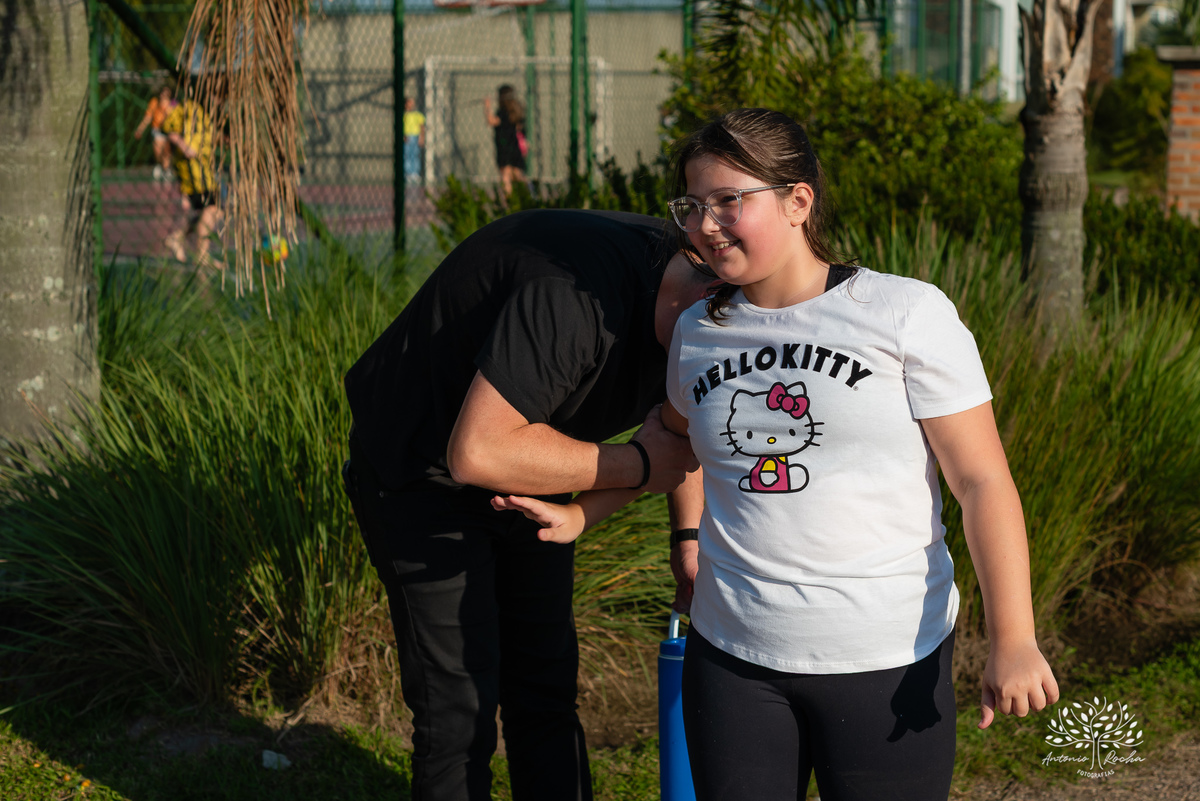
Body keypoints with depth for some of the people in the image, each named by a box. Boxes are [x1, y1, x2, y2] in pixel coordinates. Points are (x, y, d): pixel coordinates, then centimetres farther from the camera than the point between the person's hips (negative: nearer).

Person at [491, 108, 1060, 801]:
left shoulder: (908, 314, -6)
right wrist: (580, 515, 22)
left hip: (889, 663, -4)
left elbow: (982, 481, -8)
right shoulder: (697, 333, 8)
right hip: (734, 656, 4)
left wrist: (1013, 642, -14)